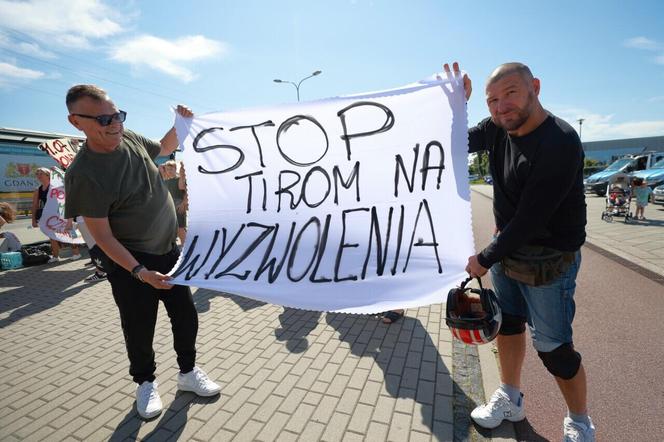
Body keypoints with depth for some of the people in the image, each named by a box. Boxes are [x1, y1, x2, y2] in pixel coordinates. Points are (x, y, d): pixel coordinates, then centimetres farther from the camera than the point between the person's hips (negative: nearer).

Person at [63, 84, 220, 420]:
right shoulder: (84, 175, -20)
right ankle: (145, 382, 38)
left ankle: (188, 372, 34)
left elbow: (165, 148, 20)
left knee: (186, 318, 12)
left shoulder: (131, 139, -3)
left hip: (169, 252, 6)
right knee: (140, 330, 11)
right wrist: (140, 272, -23)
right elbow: (102, 237, -17)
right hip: (130, 264, -5)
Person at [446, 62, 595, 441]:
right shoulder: (498, 129, -2)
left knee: (554, 347, 5)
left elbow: (530, 219, -25)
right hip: (507, 248, 7)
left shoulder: (561, 142, -24)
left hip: (549, 260, -7)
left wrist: (484, 259, -16)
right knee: (508, 323, 17)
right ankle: (511, 399, 39)